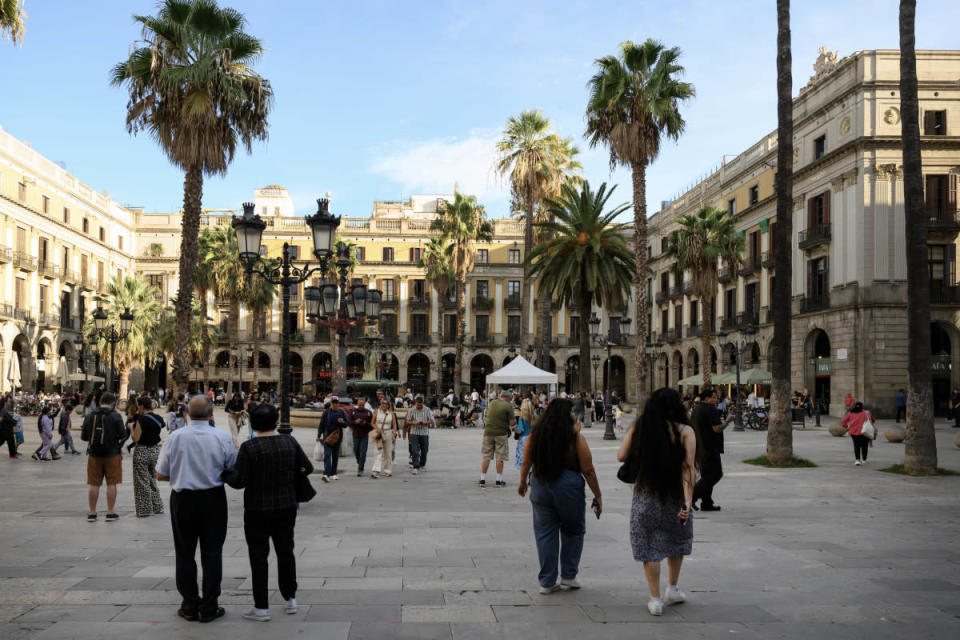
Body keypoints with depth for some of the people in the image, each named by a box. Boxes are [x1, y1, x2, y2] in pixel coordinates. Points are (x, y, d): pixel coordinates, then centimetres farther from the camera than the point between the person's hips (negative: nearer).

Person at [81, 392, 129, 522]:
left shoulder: (89, 416, 1)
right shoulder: (116, 416, -7)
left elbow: (83, 437, 5)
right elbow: (123, 435, -10)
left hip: (94, 454, 3)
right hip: (112, 454, -3)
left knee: (94, 484, 9)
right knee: (111, 484, 5)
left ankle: (92, 513, 14)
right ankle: (110, 513, 6)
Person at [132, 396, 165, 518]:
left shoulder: (141, 419, -18)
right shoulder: (158, 418, 2)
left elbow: (135, 439, -19)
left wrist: (131, 428, -1)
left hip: (142, 451, -7)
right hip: (155, 450, 7)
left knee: (142, 482, 4)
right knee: (153, 479, 20)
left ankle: (144, 510, 10)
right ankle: (157, 507, 23)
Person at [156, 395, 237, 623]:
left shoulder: (175, 437, -7)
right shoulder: (222, 437, -8)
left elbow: (161, 475, -1)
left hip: (183, 500, 1)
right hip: (213, 499, 0)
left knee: (185, 554, 12)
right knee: (212, 553, 7)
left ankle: (190, 606, 18)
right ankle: (209, 608, 11)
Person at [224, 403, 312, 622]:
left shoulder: (249, 447, -15)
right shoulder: (289, 442, -3)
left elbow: (239, 481, -16)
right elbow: (307, 468, 3)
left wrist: (224, 473, 3)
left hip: (258, 510, -4)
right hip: (287, 506, 4)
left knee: (258, 556, 5)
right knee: (286, 551, 17)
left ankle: (261, 608, 9)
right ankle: (290, 599, 24)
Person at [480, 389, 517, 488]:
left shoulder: (492, 403, 8)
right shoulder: (508, 406, -8)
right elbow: (512, 422, -12)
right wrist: (514, 420, 12)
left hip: (488, 432, 4)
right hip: (501, 433, -4)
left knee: (486, 457, 9)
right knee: (500, 458, 4)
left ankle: (482, 480, 11)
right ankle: (499, 481, 7)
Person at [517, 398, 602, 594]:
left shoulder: (535, 435, -1)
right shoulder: (575, 438, -10)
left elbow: (526, 464, 7)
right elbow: (588, 471, -8)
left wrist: (522, 482, 25)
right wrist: (598, 496, 1)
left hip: (540, 487, 3)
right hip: (569, 489, -3)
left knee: (545, 533, 11)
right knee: (573, 531, 18)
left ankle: (546, 582, 15)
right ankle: (568, 575, 20)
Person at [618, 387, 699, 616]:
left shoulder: (639, 429, -2)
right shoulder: (685, 432, -6)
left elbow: (621, 456, -6)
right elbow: (688, 469, -14)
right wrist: (687, 501, -19)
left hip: (646, 496, 0)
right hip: (675, 496, 0)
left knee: (648, 546, 7)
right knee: (676, 539, 23)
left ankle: (655, 599, 8)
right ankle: (672, 588, 33)